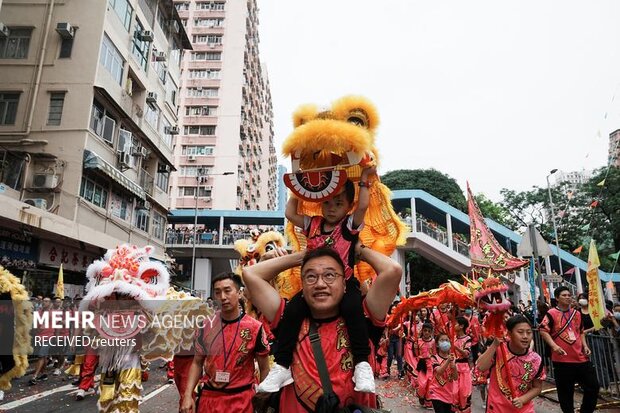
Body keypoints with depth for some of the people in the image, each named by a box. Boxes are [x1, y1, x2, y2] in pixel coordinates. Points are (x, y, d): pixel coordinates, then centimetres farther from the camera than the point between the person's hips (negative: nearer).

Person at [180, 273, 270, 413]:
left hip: (241, 399, -2)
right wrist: (188, 395, -3)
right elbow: (197, 363, 7)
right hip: (208, 397, 3)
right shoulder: (206, 325, -2)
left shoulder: (255, 328, -12)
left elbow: (264, 368, -3)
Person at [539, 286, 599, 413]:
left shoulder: (576, 313, 13)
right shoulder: (551, 314, -7)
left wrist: (585, 345, 10)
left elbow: (581, 332, 24)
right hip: (562, 359, -6)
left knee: (593, 386, 12)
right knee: (565, 392, 4)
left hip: (581, 358, 6)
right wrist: (554, 346, -23)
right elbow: (543, 331, -14)